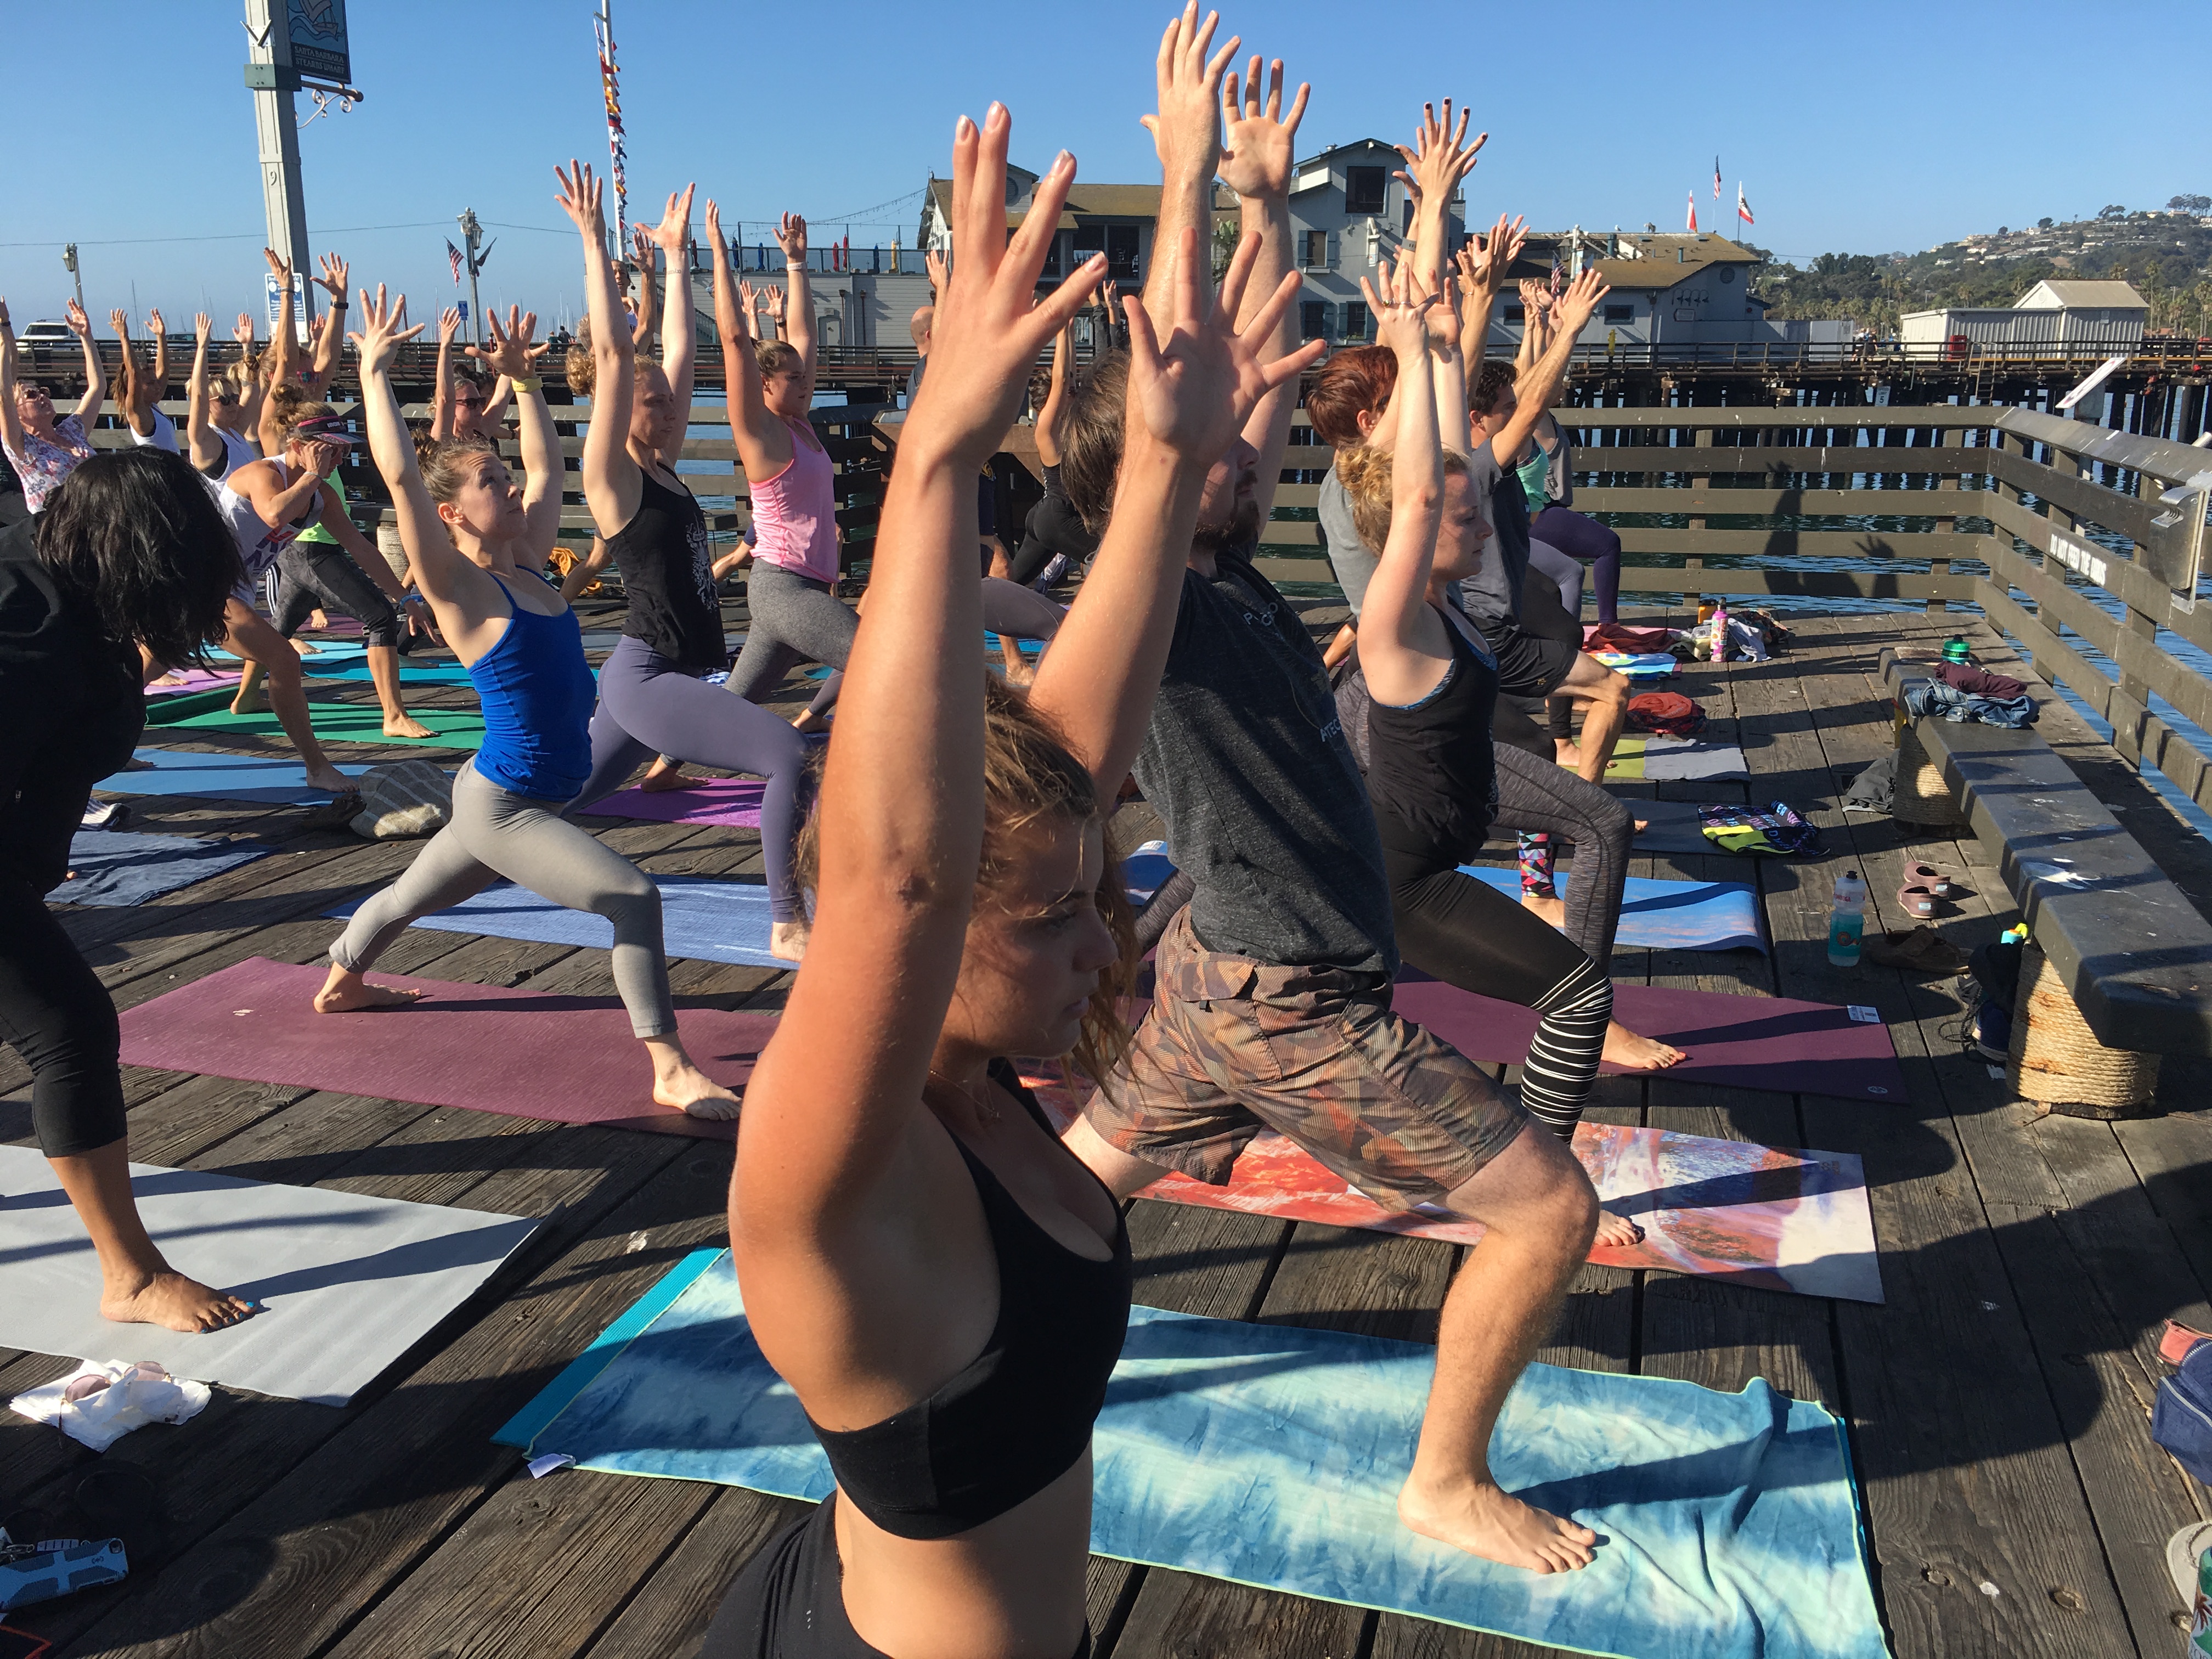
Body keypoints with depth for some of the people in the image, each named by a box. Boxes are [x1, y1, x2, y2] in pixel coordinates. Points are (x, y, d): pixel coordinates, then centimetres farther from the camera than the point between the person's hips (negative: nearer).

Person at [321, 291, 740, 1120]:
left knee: (411, 896, 29)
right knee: (634, 895, -20)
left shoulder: (527, 567, 3)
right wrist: (374, 372, -22)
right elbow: (399, 474, -26)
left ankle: (340, 985, 54)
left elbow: (548, 467, 15)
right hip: (503, 806, -8)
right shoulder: (458, 589, -17)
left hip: (529, 797, 8)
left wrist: (524, 382, 14)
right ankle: (672, 1072, -14)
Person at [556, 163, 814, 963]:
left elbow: (678, 350, 16)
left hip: (671, 675, 9)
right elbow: (613, 354, -17)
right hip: (646, 677, -9)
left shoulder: (665, 468, 10)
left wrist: (676, 254, 20)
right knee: (790, 754, -20)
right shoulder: (613, 478, -10)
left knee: (560, 796, 21)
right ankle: (789, 927, -17)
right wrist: (594, 244, -16)